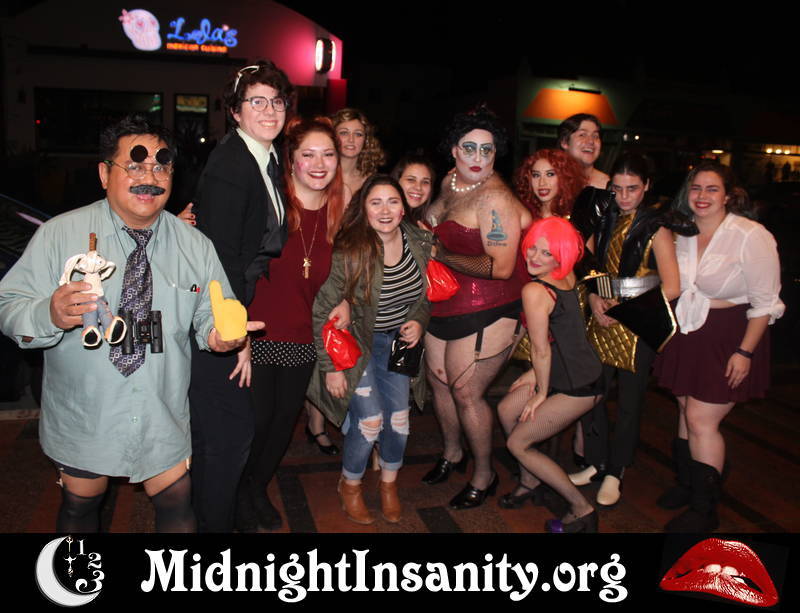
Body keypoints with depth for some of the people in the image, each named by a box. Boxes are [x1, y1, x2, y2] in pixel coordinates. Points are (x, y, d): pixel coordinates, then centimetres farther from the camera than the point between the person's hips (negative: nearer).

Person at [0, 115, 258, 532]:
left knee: (176, 505, 11)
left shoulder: (196, 246, -2)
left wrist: (217, 333, -22)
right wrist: (50, 314, -33)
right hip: (82, 419, 0)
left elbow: (211, 315, 1)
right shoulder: (59, 236, -8)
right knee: (80, 505, 20)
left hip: (164, 420, 1)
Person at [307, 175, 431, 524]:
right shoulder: (348, 253, -23)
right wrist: (330, 367, -15)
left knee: (398, 418, 1)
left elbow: (424, 293, 9)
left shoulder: (420, 242, -9)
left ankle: (389, 483, 30)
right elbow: (323, 312, -16)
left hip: (397, 340, 4)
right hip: (356, 341, -4)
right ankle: (350, 485, 20)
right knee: (370, 420, -10)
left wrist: (417, 320, -10)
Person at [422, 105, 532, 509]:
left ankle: (484, 476, 20)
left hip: (486, 309, -8)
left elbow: (501, 267, -25)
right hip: (445, 301, 9)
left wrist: (443, 256, -16)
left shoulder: (494, 197, -21)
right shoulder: (448, 182, 5)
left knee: (465, 392, -3)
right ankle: (452, 453, 41)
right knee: (438, 379, 17)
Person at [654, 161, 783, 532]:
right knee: (686, 410, 13)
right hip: (685, 334, 5)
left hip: (728, 338, -5)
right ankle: (686, 485, 33)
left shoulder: (751, 237, -15)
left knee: (701, 419, -5)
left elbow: (765, 302, -12)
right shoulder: (680, 232, 1)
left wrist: (744, 352, -14)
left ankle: (704, 510, 12)